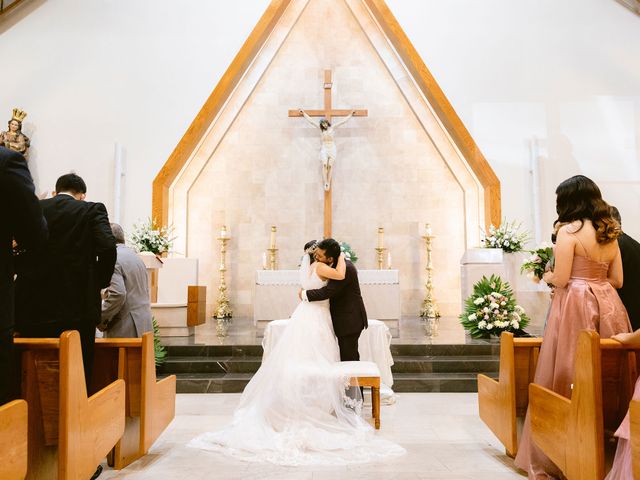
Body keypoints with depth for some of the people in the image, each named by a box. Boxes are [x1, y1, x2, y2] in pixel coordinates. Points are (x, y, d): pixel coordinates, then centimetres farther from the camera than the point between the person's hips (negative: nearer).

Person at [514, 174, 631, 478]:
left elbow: (561, 279, -12)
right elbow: (617, 280, 13)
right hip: (608, 304, 7)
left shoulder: (569, 230, -8)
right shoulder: (610, 233, 12)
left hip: (575, 306, -7)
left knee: (568, 374, 0)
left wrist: (547, 277, 8)